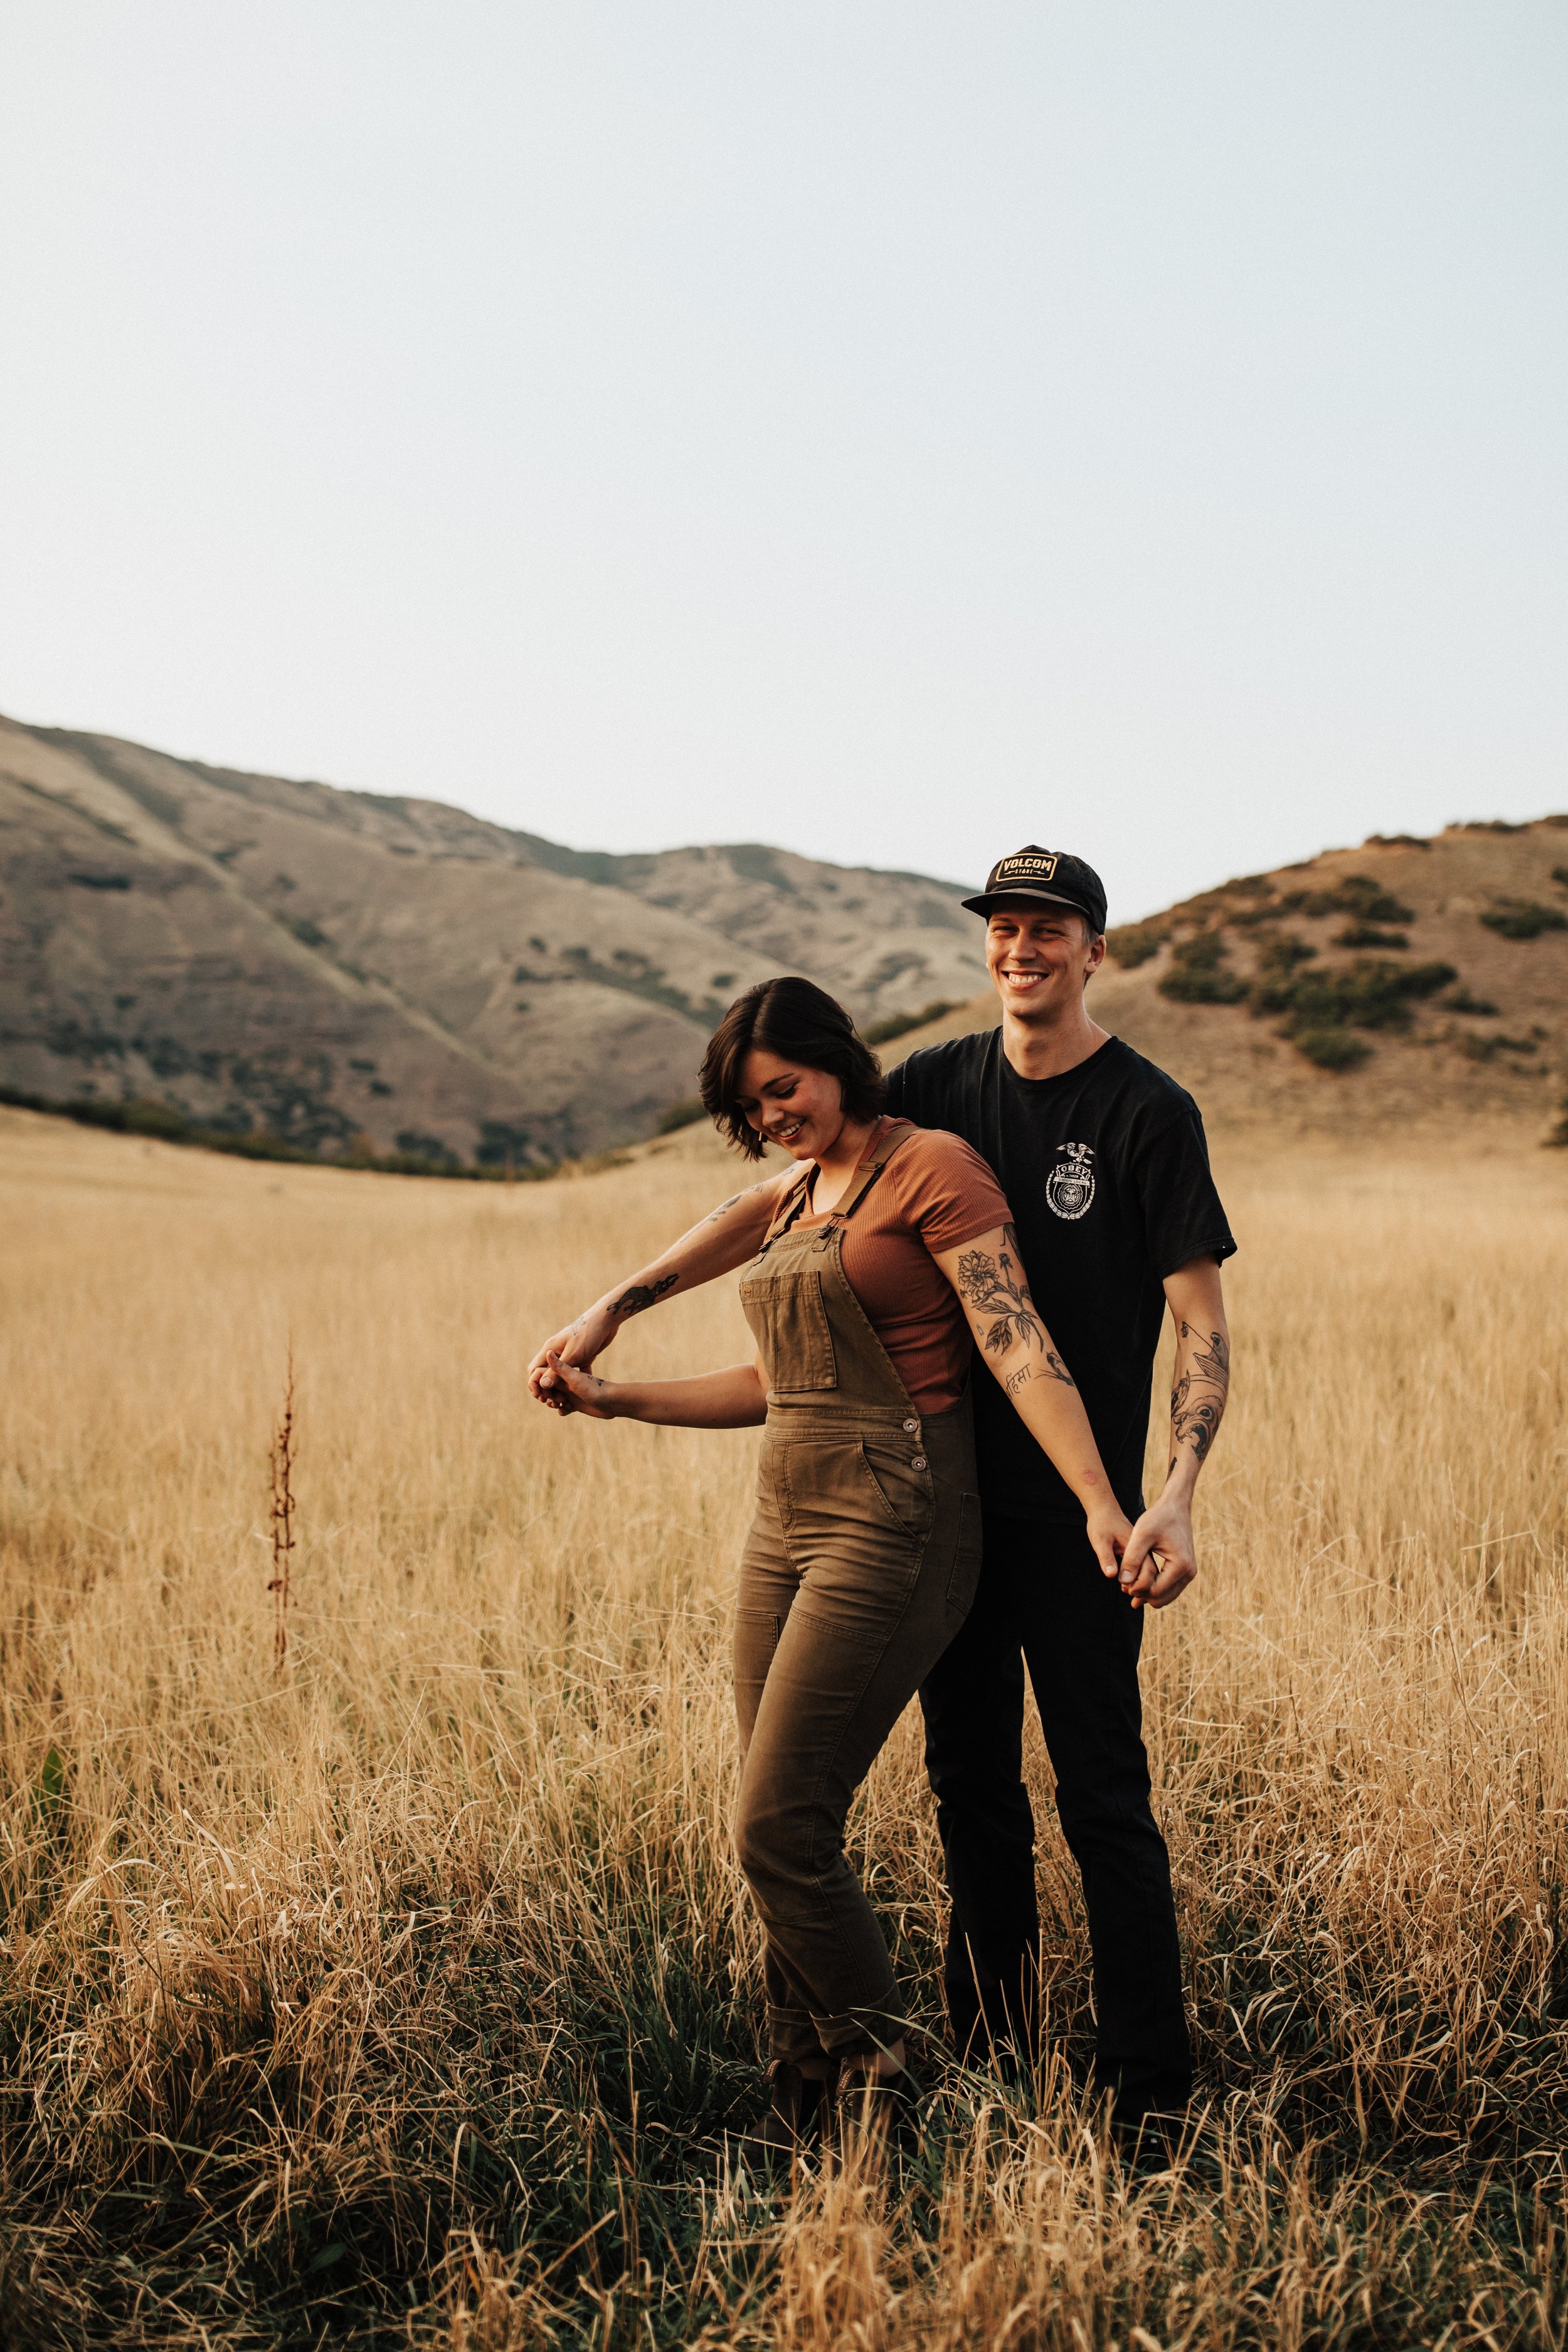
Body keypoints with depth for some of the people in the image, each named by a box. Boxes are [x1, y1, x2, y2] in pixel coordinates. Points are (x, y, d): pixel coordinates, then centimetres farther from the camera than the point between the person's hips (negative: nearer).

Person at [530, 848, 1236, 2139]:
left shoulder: (1149, 1111, -8)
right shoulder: (940, 1086, 6)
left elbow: (1204, 1328, -11)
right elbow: (778, 1203, 10)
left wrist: (1175, 1499, -26)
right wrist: (619, 1303, 4)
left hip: (1076, 1510, -5)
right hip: (948, 1497, 5)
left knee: (1103, 1800, -2)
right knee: (971, 1787, 13)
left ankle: (1151, 2093, 10)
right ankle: (991, 2059, 27)